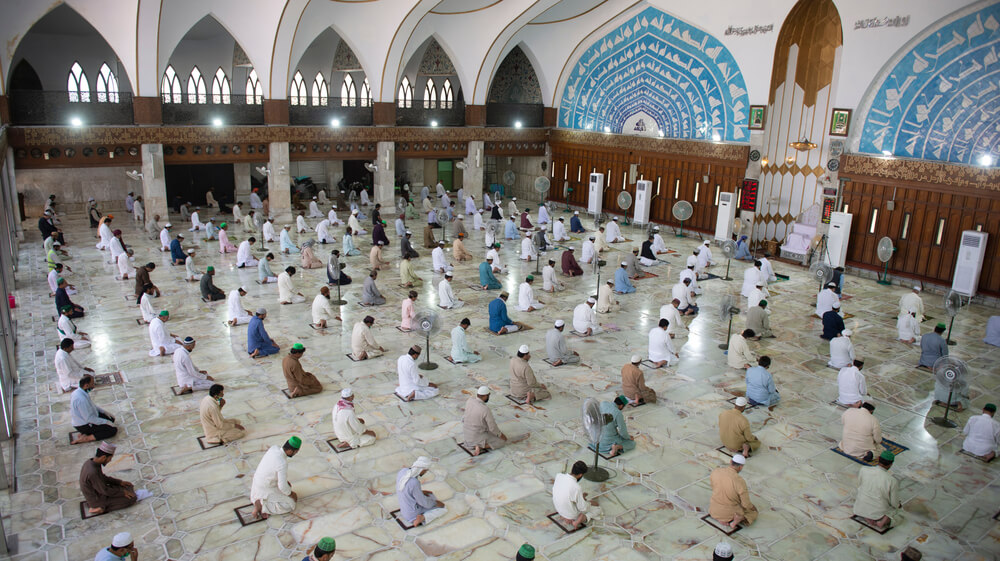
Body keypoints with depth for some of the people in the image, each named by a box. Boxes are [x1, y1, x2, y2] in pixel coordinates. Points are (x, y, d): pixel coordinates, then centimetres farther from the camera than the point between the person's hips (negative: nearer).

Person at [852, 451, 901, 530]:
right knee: (899, 506, 28)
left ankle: (866, 518, 7)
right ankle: (885, 519, -2)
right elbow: (895, 504, -11)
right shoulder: (893, 481, -25)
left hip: (862, 510, 2)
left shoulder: (863, 470, -17)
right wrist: (899, 505, 14)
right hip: (879, 513, -2)